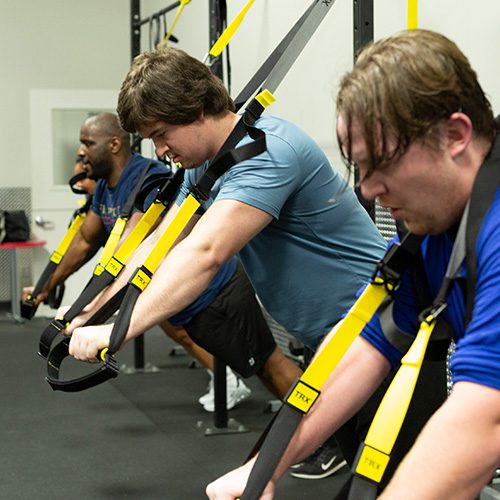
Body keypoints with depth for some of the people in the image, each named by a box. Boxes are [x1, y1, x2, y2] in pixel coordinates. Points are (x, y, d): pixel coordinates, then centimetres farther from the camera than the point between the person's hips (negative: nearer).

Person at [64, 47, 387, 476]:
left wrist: (119, 330, -38)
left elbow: (205, 253, -35)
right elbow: (161, 244, 9)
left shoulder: (267, 152, -25)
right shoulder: (205, 163, 7)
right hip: (326, 335, 10)